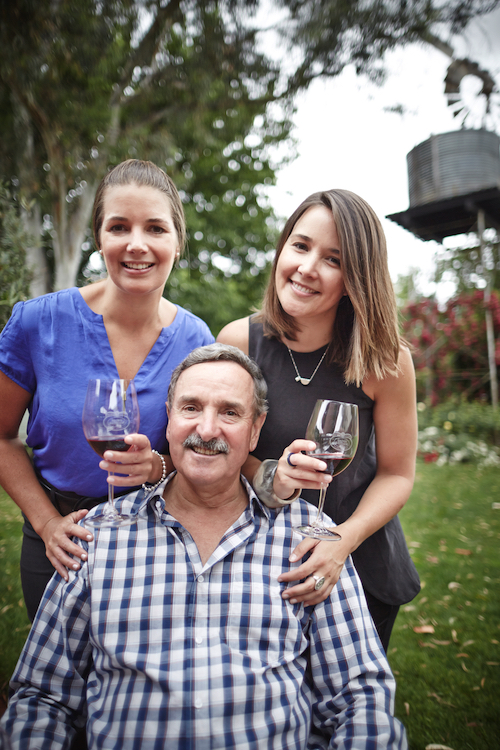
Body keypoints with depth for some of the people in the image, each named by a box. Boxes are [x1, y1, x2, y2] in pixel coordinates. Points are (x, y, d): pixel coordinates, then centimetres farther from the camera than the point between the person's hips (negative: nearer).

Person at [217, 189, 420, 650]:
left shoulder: (386, 362, -19)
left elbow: (397, 473, -8)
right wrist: (269, 478, -26)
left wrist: (345, 539, -24)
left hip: (362, 566, 0)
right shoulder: (237, 342, -15)